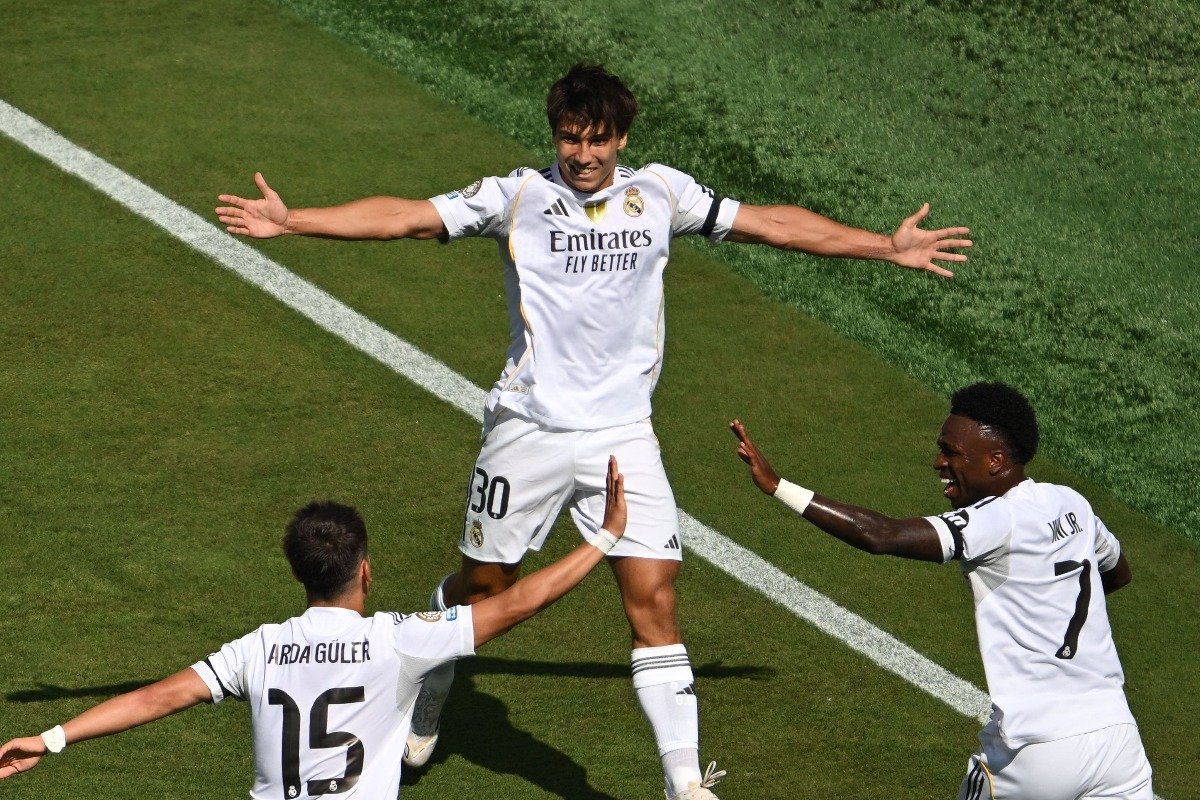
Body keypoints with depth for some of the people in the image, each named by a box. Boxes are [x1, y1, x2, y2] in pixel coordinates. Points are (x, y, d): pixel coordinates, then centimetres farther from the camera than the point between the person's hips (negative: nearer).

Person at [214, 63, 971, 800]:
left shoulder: (660, 193, 3)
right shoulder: (518, 196, -4)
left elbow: (770, 223, 11)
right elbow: (405, 216, -8)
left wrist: (886, 246, 14)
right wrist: (290, 221, -18)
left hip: (623, 430, 1)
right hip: (530, 427, -1)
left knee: (654, 598, -8)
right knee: (483, 582, 11)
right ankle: (425, 699, 40)